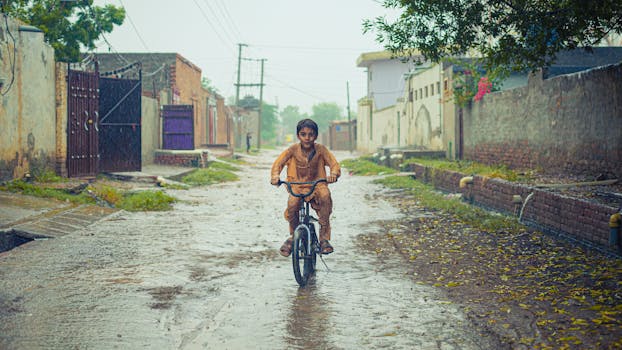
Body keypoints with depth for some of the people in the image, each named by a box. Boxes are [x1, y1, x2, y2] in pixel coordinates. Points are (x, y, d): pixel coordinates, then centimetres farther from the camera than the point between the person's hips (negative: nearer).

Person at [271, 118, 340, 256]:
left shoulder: (321, 150, -4)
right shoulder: (293, 150, -3)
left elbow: (335, 164, -11)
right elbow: (278, 162, -10)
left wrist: (333, 174, -34)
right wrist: (275, 176, -31)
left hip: (317, 184, 0)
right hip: (297, 186, 0)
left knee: (325, 196, -35)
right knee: (292, 203, -32)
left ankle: (324, 237, -22)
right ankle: (293, 235, -1)